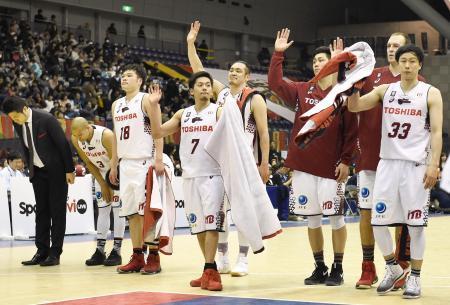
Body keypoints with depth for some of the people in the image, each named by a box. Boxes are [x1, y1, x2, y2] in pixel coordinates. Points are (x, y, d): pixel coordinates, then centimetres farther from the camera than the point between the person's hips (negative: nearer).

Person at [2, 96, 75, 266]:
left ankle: (55, 253, 1)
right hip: (38, 172, 6)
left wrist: (69, 170, -14)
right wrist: (30, 170, 11)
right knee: (41, 211, 6)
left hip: (56, 171, -6)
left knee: (57, 211, -1)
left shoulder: (46, 119, -20)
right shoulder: (18, 125, -1)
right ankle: (42, 252, 9)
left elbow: (63, 144, -16)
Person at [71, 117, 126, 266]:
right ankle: (100, 251, 4)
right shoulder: (75, 139, -15)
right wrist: (102, 184, -5)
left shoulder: (106, 135, -33)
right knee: (102, 210, 3)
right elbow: (88, 163, -4)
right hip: (101, 172, 5)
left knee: (117, 208, -9)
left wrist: (111, 186, -16)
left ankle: (116, 251, -8)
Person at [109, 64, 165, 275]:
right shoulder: (116, 105, 16)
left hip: (145, 162, -7)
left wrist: (159, 159, -18)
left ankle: (153, 257, -2)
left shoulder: (146, 100, -4)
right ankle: (137, 257, 12)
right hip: (126, 163, 7)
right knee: (131, 212, 7)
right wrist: (113, 165, 16)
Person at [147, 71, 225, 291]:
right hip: (189, 176, 5)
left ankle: (209, 270, -13)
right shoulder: (183, 114, 12)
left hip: (212, 175, -5)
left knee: (211, 223, -13)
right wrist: (154, 105, 1)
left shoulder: (219, 112, -3)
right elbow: (158, 132, 8)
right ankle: (210, 269, 17)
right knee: (197, 224, 8)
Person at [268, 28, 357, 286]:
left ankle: (338, 269, 12)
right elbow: (275, 83, 8)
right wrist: (278, 53, 4)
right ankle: (320, 268, 19)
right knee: (312, 218, 9)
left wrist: (346, 161, -12)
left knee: (336, 217, 1)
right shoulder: (302, 91, 10)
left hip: (331, 167, -4)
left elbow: (352, 131, -6)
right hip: (304, 166, 4)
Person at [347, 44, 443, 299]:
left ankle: (415, 277, 12)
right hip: (388, 163, 4)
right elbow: (354, 107, 3)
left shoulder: (431, 93, -1)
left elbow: (437, 132, -6)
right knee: (378, 221, 3)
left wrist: (434, 164, -15)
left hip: (416, 165, -4)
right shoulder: (385, 90, 9)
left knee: (415, 224, -1)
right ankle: (393, 268, 23)